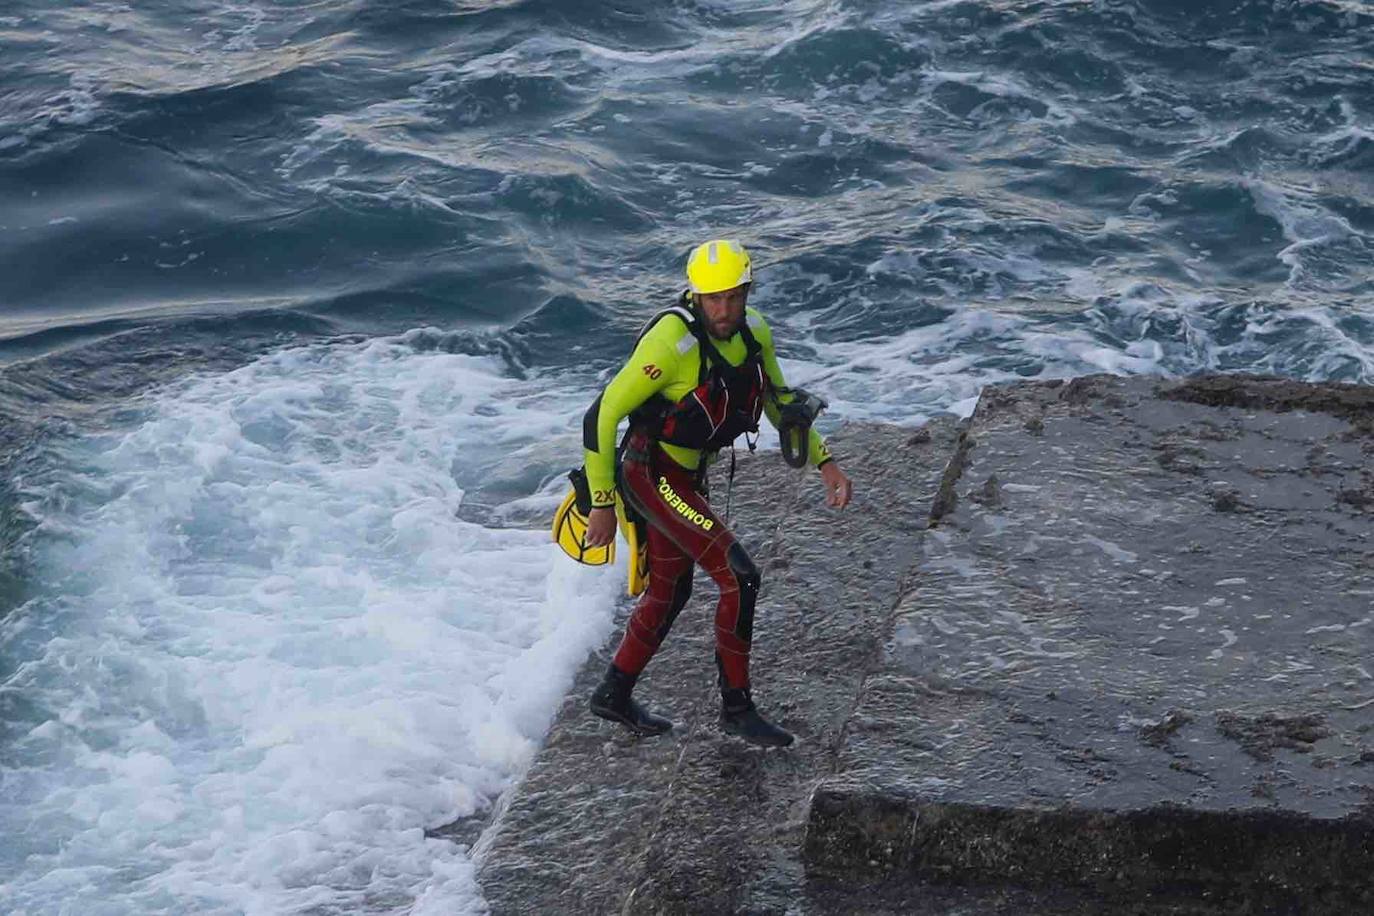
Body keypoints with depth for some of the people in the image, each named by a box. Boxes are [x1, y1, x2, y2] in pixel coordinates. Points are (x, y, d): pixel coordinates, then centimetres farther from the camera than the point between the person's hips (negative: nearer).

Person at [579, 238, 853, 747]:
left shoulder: (754, 333, -4)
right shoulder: (672, 342, -27)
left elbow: (779, 401, 14)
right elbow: (602, 415, -23)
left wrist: (825, 463, 5)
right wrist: (602, 505, -19)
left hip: (687, 474, 9)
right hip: (651, 475, -8)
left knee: (670, 591, 21)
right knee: (739, 577, -13)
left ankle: (614, 695, 39)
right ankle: (736, 707, 1)